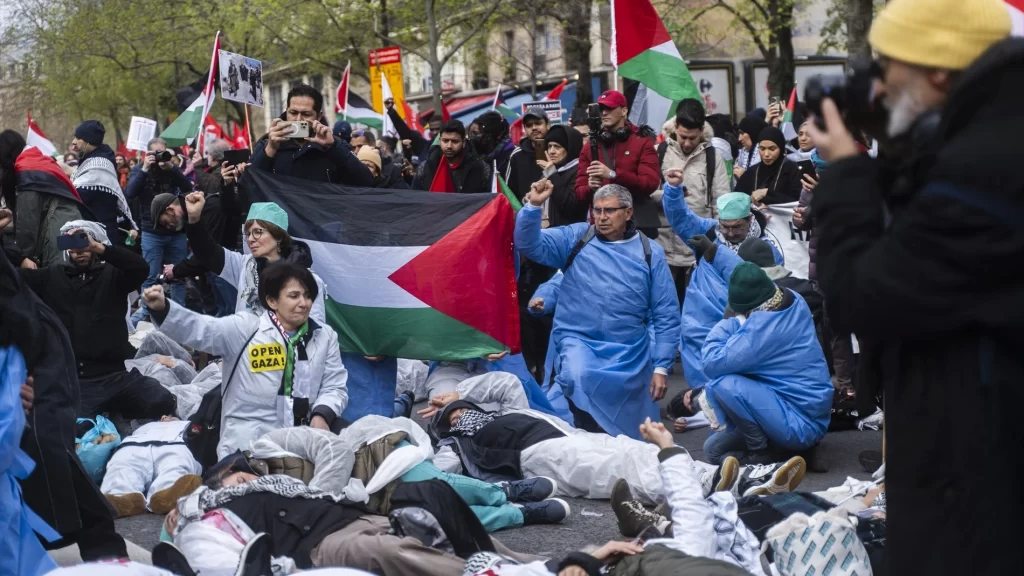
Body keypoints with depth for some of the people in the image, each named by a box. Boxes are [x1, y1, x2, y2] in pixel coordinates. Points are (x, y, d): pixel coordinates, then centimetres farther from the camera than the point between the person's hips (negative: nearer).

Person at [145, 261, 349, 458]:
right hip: (247, 443, -3)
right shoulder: (246, 328, 0)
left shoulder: (325, 337, 11)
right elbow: (199, 329, -12)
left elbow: (334, 387, 11)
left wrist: (322, 415, -11)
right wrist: (162, 308, -30)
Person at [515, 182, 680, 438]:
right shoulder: (575, 238, 3)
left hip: (630, 353, 1)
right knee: (578, 377, -34)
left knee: (632, 433, 7)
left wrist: (661, 367, -2)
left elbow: (666, 315, 2)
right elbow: (529, 244, -6)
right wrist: (533, 206, -22)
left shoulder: (650, 253, 2)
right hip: (579, 341, -1)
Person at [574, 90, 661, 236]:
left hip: (638, 224, -2)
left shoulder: (642, 142, 4)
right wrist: (590, 188, -14)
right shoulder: (590, 147, 14)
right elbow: (579, 190, 11)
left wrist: (613, 175, -22)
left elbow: (651, 183, -9)